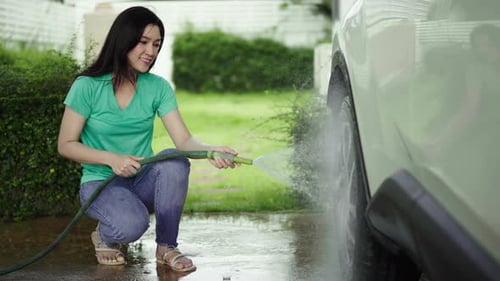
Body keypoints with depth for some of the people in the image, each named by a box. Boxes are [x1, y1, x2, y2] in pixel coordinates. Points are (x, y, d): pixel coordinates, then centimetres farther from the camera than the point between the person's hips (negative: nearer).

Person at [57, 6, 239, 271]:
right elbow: (66, 145, -8)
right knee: (131, 223, -36)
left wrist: (210, 150, -34)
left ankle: (166, 247, -12)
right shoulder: (87, 86, -10)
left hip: (143, 181, 4)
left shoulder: (158, 87, -1)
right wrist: (111, 158, -23)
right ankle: (104, 236, 3)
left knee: (175, 160, -31)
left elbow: (183, 140, -12)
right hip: (100, 182, -3)